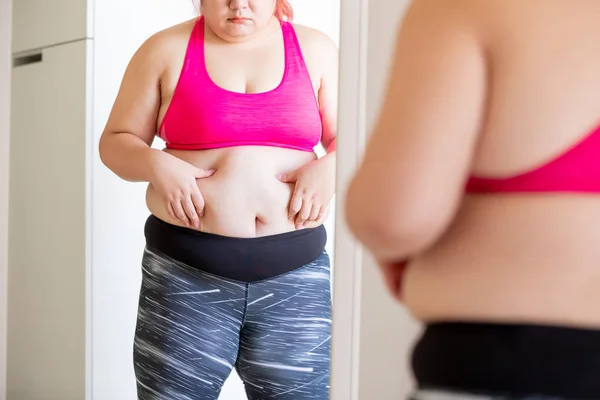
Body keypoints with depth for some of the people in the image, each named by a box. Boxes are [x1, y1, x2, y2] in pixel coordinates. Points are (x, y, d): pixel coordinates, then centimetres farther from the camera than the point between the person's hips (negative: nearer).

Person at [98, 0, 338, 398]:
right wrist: (156, 165, -12)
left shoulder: (315, 49, 8)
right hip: (187, 269, 0)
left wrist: (330, 166, -12)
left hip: (295, 273, 1)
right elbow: (116, 142, 8)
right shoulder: (166, 50, 5)